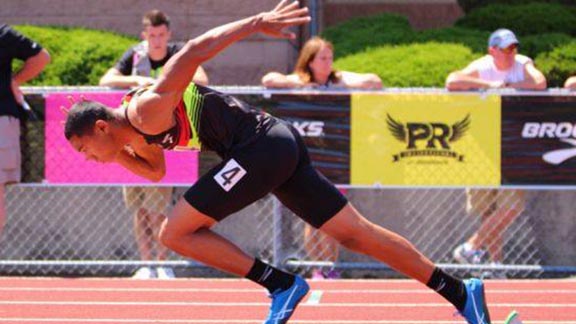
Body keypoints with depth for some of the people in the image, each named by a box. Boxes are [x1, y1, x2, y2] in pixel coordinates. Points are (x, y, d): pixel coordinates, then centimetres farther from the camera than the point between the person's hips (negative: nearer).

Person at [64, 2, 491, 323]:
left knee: (175, 232, -6)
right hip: (280, 144, 10)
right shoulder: (139, 136, 17)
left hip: (260, 146, -10)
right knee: (356, 233, 7)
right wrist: (116, 154, 17)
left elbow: (192, 52, -22)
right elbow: (156, 171, 36)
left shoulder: (146, 110, -12)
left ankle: (282, 284, -5)